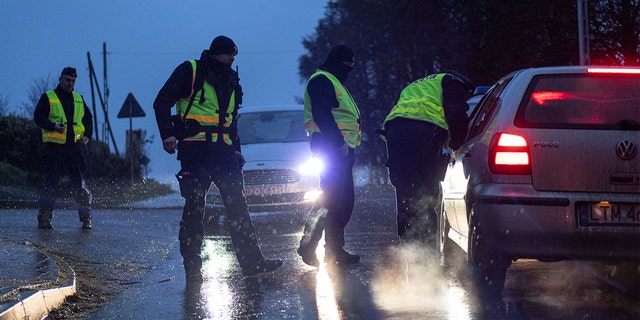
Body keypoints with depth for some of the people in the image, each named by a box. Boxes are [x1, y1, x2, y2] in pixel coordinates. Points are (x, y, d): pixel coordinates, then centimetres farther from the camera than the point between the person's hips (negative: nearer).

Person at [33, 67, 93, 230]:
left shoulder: (78, 99, 20)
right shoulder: (48, 98, 6)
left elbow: (88, 118, 25)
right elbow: (38, 117, -4)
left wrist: (87, 135, 7)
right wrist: (54, 127, -20)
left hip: (75, 145, 4)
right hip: (54, 144, -4)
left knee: (79, 181, 0)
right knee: (52, 179, -9)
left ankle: (86, 218, 6)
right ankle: (44, 217, -5)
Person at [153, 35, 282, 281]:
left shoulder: (231, 81, 20)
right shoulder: (190, 72, -1)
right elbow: (162, 103, -4)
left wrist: (236, 150, 18)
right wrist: (168, 134, -15)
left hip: (224, 152, 6)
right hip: (195, 150, -6)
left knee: (237, 206, 1)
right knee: (194, 208, -4)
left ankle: (252, 261, 2)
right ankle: (192, 266, 2)